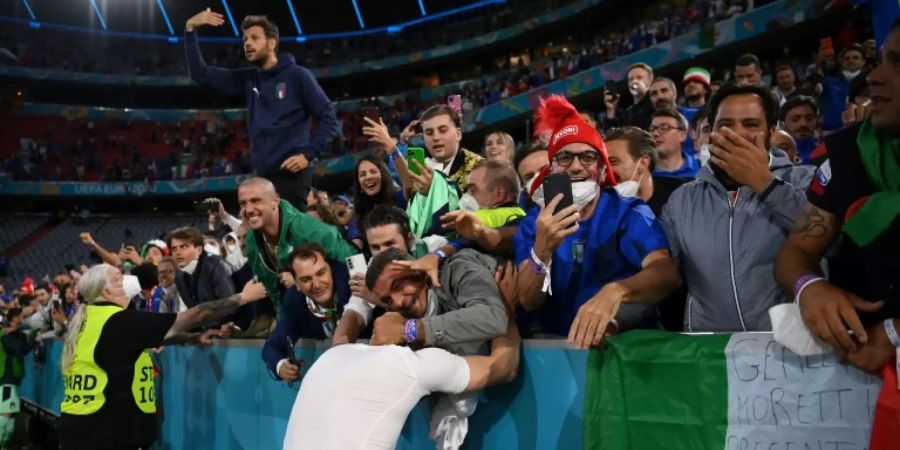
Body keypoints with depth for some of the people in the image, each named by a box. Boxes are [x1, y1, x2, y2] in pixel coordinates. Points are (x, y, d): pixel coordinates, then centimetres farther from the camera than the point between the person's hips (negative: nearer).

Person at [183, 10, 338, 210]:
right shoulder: (248, 79, 14)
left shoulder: (297, 76, -2)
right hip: (263, 176, 6)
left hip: (291, 175, -6)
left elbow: (328, 118, -4)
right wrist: (190, 29, 4)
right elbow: (201, 74, 14)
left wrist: (308, 154, -15)